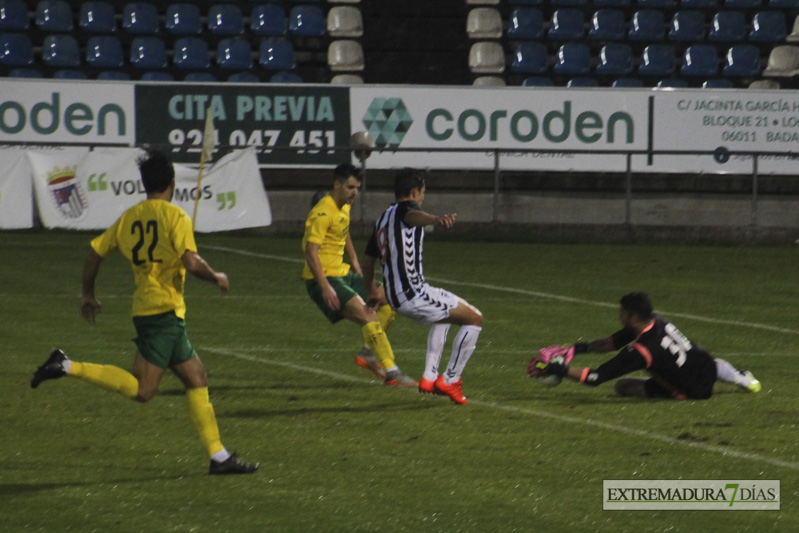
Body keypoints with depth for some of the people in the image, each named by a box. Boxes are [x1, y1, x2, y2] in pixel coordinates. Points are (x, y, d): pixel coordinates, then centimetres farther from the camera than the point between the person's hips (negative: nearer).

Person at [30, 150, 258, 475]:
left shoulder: (129, 217, 11)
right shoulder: (174, 216, -9)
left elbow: (95, 253, 12)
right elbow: (191, 263, -19)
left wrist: (88, 295, 25)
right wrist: (216, 278, 0)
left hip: (146, 310, 8)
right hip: (164, 310, -8)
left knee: (197, 379, 12)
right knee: (142, 390, -12)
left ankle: (219, 457, 11)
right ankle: (68, 367, -16)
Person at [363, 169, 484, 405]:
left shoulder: (383, 219, 19)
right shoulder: (405, 208, -6)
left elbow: (367, 261, 28)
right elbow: (413, 215, -35)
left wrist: (373, 292, 46)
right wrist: (436, 219, -58)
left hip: (394, 296, 9)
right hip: (413, 294, -9)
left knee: (443, 316, 37)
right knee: (474, 319, -2)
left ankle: (430, 377, 30)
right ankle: (450, 381, 1)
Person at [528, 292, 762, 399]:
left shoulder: (639, 351, -32)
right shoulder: (657, 321, -9)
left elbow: (594, 378, -30)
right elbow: (612, 342, 5)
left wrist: (557, 369, -26)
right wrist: (582, 347, -8)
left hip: (695, 390, -7)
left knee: (622, 385, 0)